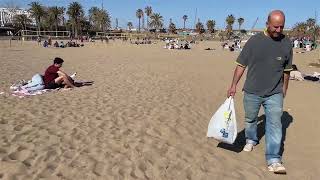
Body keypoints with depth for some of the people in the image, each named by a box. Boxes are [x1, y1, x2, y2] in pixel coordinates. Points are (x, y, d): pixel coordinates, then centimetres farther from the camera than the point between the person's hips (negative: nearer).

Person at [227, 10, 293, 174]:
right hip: (252, 92, 0)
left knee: (274, 124, -5)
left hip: (274, 94, 0)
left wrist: (284, 89, 16)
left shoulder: (287, 44, -1)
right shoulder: (254, 41, -7)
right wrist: (234, 85, -6)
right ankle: (251, 140, 45)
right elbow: (241, 65, -2)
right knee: (250, 119, 17)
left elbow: (286, 70, 11)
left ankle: (274, 160, 1)